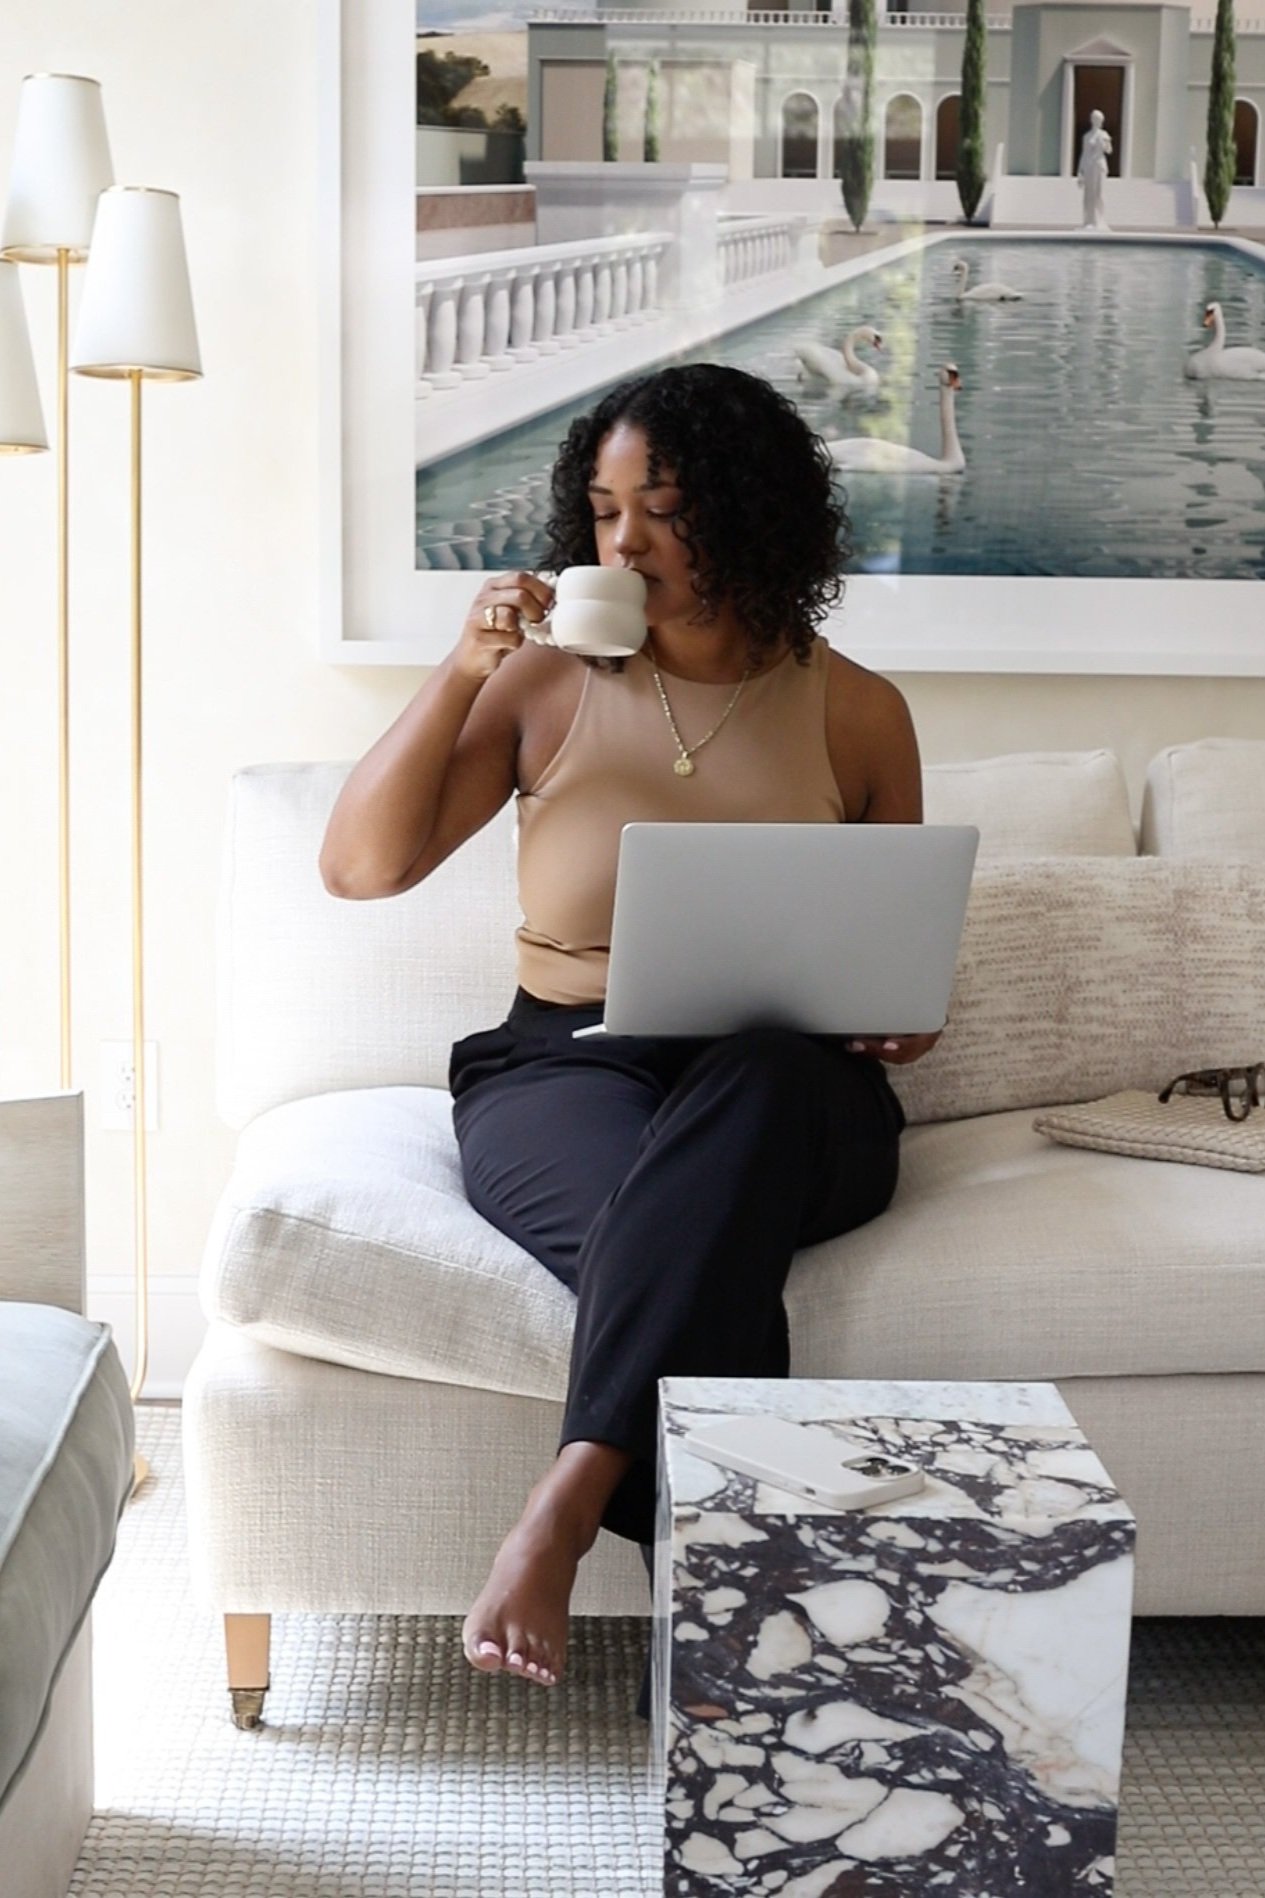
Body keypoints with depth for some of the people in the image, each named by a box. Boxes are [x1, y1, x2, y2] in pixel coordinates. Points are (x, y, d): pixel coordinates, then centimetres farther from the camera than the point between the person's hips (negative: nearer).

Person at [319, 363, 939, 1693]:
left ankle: (566, 1508, -42)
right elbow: (359, 867, 1)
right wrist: (462, 672, -9)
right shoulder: (547, 684, 6)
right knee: (686, 1240, -37)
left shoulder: (855, 713, 9)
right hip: (562, 1070, 0)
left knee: (746, 1090, -39)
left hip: (784, 1094, 0)